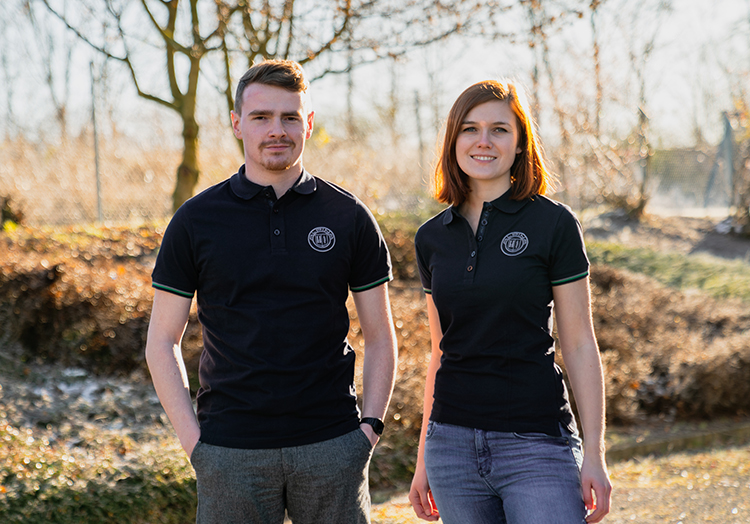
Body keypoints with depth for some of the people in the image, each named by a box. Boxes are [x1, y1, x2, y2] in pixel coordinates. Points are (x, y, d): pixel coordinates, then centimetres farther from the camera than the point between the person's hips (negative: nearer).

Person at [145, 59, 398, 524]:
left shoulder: (348, 217, 4)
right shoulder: (196, 221, 3)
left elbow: (380, 337, 10)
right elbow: (163, 342, 6)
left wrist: (370, 425, -1)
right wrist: (192, 439, -3)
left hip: (332, 446, 1)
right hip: (230, 453, 0)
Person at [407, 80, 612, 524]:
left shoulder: (553, 224, -4)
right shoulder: (432, 238, 8)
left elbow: (580, 345, -4)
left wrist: (594, 454, -7)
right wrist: (424, 457, 15)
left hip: (536, 442, -4)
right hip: (452, 440, 4)